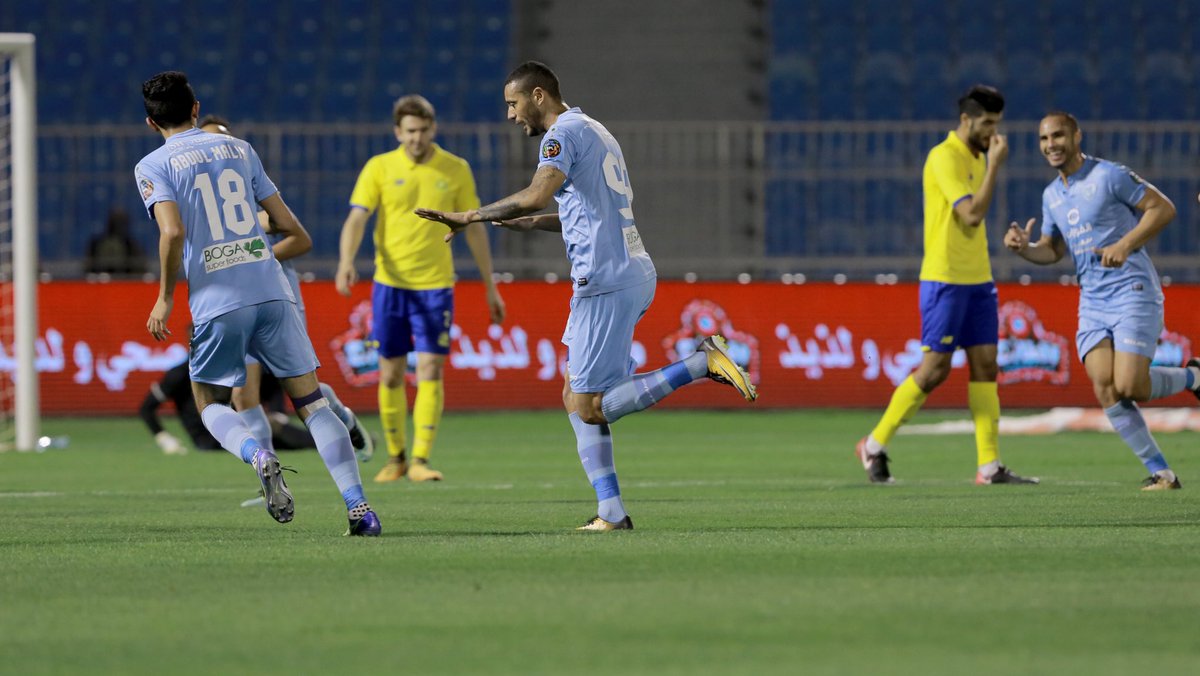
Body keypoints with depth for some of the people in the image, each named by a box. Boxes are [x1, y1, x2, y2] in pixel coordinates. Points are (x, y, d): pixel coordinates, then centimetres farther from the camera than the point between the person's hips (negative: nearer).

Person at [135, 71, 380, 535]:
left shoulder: (152, 166, 4)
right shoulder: (238, 149, 17)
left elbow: (173, 232, -14)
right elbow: (298, 238, 16)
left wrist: (165, 297, -2)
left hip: (216, 302, -3)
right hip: (272, 292, 3)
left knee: (210, 403, 17)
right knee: (311, 401, 7)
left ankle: (257, 455, -15)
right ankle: (358, 506, -7)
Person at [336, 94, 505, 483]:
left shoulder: (456, 170, 3)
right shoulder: (379, 168, 0)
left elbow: (474, 230, 9)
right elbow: (356, 219, -8)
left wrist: (490, 287, 10)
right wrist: (346, 262, -27)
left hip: (435, 286, -1)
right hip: (389, 283, 1)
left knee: (430, 371, -10)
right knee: (391, 374, 5)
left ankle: (420, 461, -11)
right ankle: (396, 457, 19)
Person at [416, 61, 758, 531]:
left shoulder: (564, 133, -8)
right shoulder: (594, 131, 23)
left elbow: (536, 194, -25)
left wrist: (470, 217, -15)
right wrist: (535, 224, 24)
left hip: (606, 281, -10)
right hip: (632, 272, 10)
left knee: (590, 409, -9)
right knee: (576, 397, 12)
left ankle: (704, 362, -13)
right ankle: (611, 512, 6)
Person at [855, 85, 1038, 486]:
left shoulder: (976, 158, 15)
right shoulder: (944, 158, -13)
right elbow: (972, 214, -22)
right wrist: (995, 165, -20)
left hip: (977, 279, 8)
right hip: (945, 280, -8)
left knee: (985, 366, 1)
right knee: (934, 370, -6)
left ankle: (990, 466, -2)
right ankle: (875, 445, 9)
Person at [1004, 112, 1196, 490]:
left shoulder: (1109, 176, -8)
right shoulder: (1052, 195, 13)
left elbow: (1163, 208, -8)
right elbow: (1052, 250, 21)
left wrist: (1125, 245, -19)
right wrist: (1024, 248, -1)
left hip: (1133, 292, -7)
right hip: (1092, 302, 7)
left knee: (1129, 387, -17)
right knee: (1106, 390, -10)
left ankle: (1192, 377, 13)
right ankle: (1160, 473, -3)